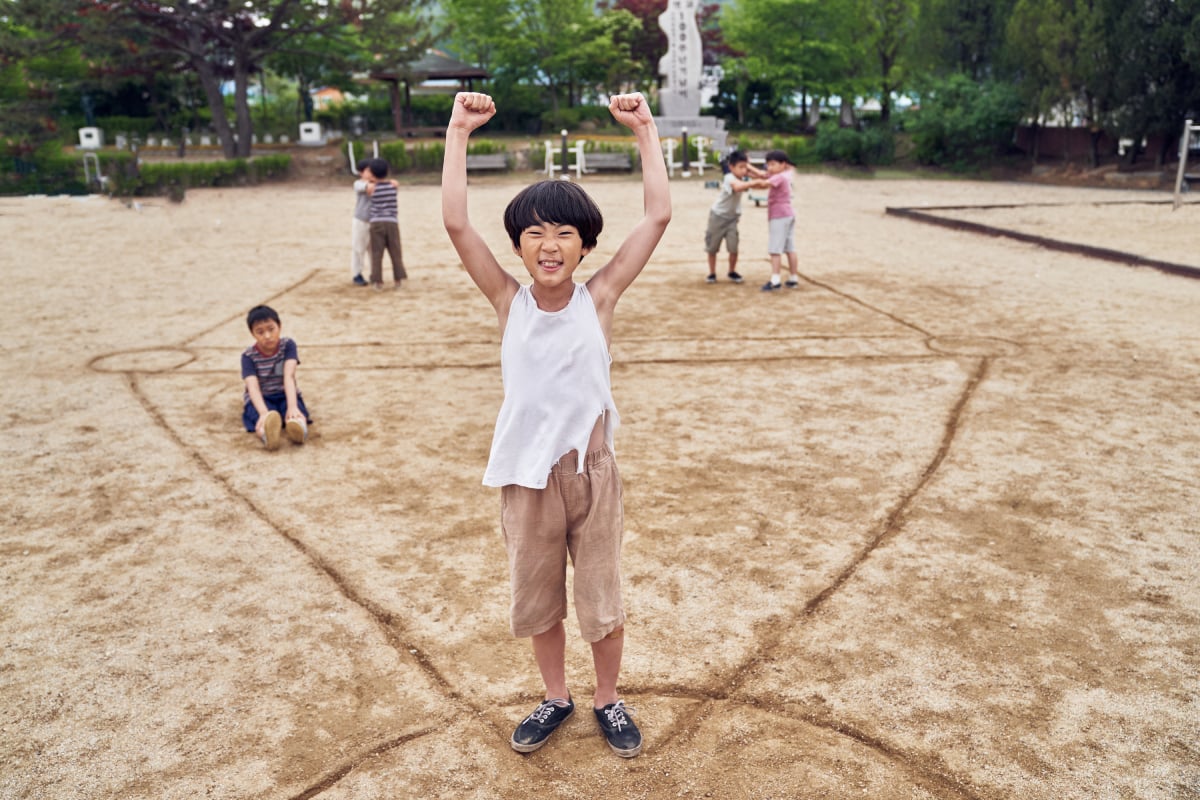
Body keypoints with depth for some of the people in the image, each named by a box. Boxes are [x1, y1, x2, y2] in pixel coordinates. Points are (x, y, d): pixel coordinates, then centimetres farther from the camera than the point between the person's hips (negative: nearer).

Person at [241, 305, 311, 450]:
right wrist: (264, 413, -47)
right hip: (260, 399, -2)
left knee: (295, 416, -36)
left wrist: (292, 406, -42)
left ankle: (298, 425, -70)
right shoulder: (248, 355, -12)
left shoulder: (288, 345, -10)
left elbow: (289, 376, -24)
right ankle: (266, 429, -73)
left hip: (285, 395, 2)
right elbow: (253, 387, -26)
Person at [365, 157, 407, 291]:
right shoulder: (394, 184, 4)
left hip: (376, 223, -1)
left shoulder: (371, 188, -2)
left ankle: (378, 282, 0)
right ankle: (397, 281, 5)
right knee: (395, 253, 7)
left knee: (377, 254, 2)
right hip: (392, 222, 1)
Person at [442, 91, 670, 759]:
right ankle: (556, 699, 42)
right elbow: (456, 222, -13)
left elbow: (659, 216, -11)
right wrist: (458, 133, -12)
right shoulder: (509, 301, -6)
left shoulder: (599, 298, -8)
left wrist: (645, 129, -9)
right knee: (536, 599, 18)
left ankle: (609, 701, 38)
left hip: (591, 470, -1)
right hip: (526, 476, 1)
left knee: (603, 599, 14)